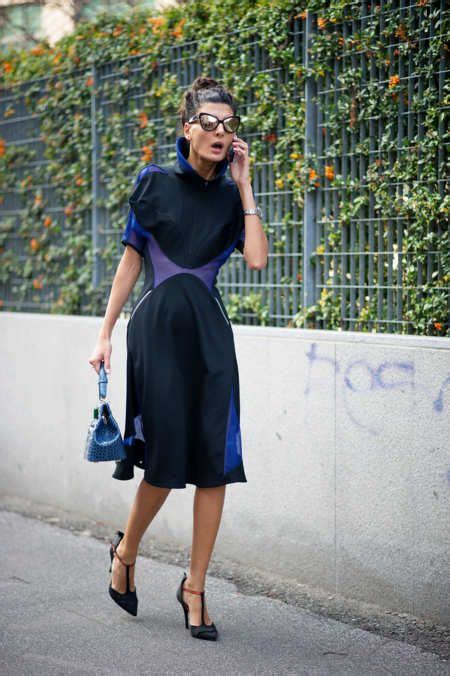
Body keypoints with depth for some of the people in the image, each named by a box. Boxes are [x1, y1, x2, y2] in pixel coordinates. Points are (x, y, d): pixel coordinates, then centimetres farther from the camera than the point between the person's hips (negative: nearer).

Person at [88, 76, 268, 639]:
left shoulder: (231, 196, 9)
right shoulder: (155, 183, 2)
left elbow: (257, 258, -8)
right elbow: (131, 260, 5)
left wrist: (243, 184, -3)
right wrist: (105, 333, 3)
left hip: (210, 330, 3)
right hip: (159, 324, -3)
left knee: (215, 461, -3)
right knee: (166, 454, -4)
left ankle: (195, 586, 9)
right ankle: (126, 551, 25)